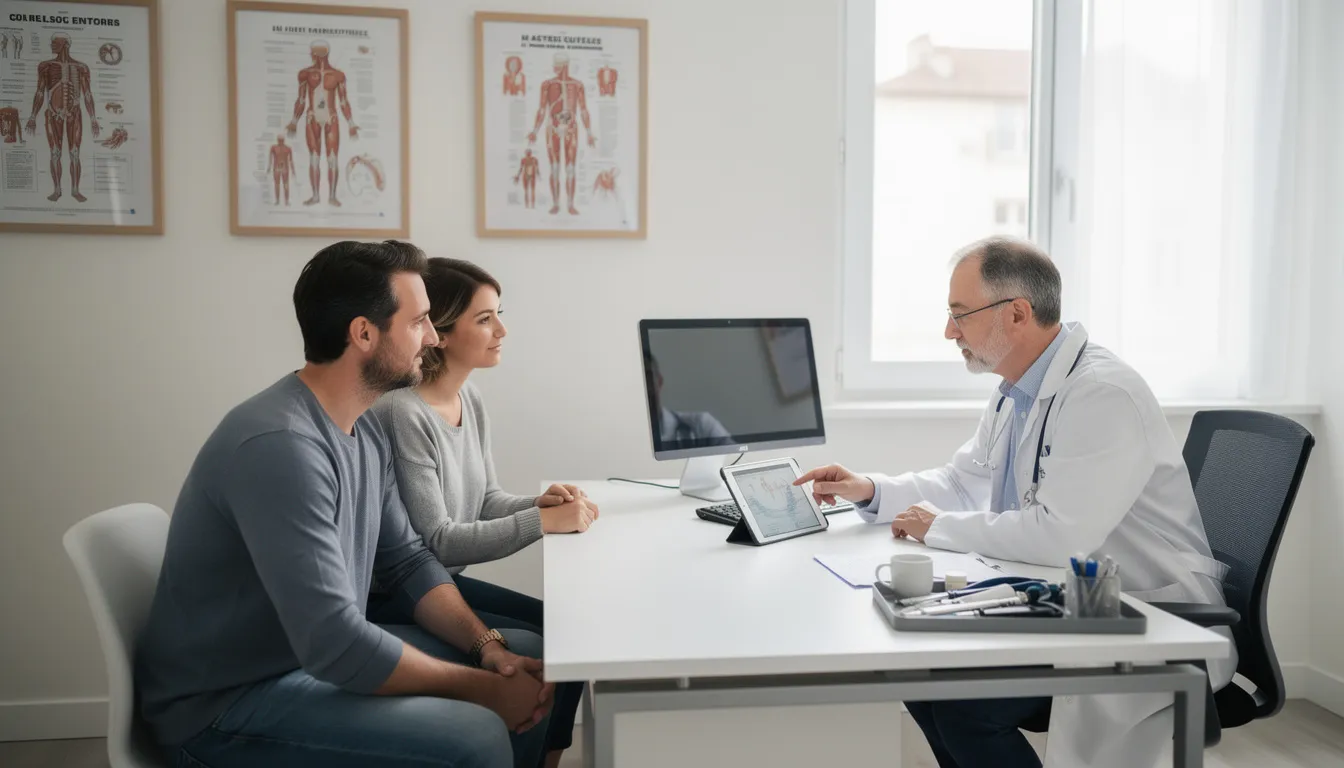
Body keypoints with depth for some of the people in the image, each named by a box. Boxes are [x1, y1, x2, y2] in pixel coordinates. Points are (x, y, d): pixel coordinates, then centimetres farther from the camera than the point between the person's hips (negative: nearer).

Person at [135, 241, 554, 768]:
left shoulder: (365, 431, 3)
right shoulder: (280, 445, -28)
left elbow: (407, 561, 9)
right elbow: (335, 644, -31)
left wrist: (486, 646, -7)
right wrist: (483, 688, -20)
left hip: (320, 657, 9)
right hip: (226, 705, -9)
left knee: (529, 659, 8)